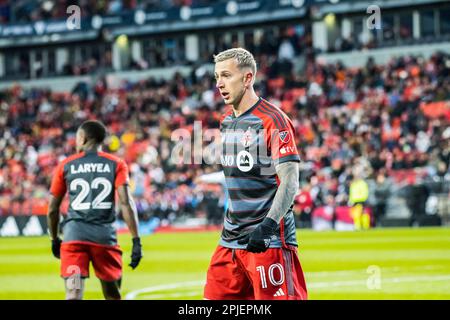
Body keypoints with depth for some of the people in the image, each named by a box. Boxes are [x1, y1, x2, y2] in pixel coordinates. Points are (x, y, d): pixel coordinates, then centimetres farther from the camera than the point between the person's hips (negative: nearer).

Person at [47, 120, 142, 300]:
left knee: (73, 295, -10)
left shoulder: (65, 166, 9)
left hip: (74, 236, 0)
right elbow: (126, 203, -6)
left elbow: (53, 209, 11)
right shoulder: (116, 164, 6)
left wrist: (54, 239, 25)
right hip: (105, 236, 1)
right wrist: (136, 240, -6)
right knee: (112, 295, 16)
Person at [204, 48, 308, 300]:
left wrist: (268, 225, -28)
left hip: (268, 239, -8)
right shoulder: (227, 121, 14)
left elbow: (290, 180, -18)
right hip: (231, 239, 8)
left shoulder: (273, 120, -12)